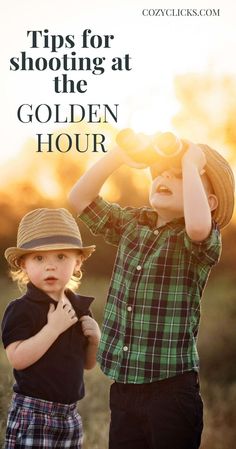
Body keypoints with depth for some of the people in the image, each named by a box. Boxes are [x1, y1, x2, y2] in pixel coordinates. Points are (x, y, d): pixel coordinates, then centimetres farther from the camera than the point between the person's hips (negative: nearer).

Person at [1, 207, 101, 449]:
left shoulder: (80, 307, 7)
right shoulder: (21, 309, -12)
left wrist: (95, 339, -4)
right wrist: (53, 327, -24)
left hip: (70, 415, 6)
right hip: (32, 414, -6)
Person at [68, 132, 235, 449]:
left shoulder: (204, 240, -9)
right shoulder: (132, 223, 8)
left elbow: (197, 224, -32)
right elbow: (80, 198, 6)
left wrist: (191, 163, -20)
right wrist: (120, 152, -3)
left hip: (172, 387, -5)